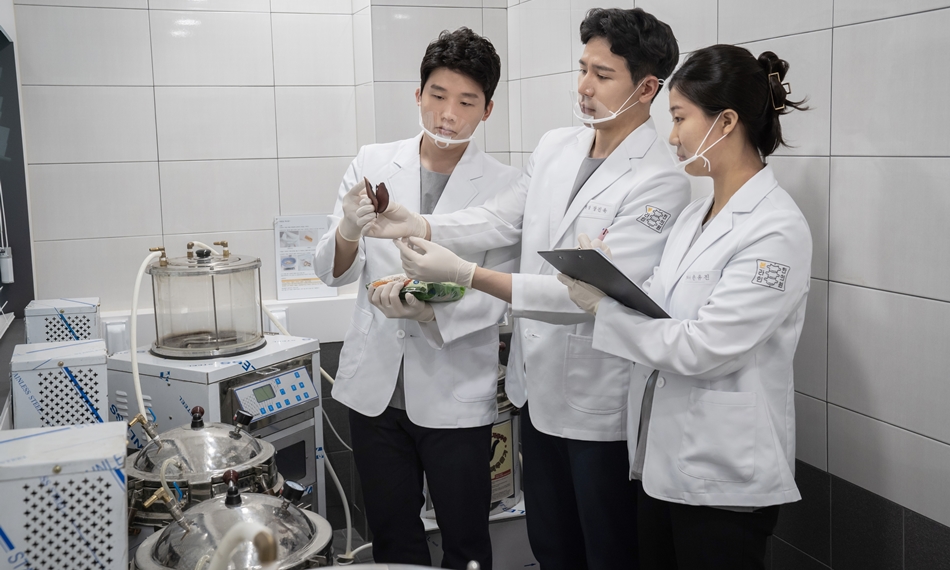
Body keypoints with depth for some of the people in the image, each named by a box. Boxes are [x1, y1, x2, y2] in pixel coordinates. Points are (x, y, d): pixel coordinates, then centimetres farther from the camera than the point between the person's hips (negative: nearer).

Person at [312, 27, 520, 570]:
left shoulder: (506, 186, -7)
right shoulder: (372, 164, 1)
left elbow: (496, 296, -9)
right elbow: (334, 273, 0)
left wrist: (428, 310, -27)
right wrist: (348, 231, -22)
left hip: (456, 395, -2)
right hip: (376, 386, 3)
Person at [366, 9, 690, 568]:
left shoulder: (660, 182, -21)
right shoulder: (555, 146, 4)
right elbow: (501, 219, 7)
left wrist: (466, 274, -29)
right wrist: (420, 225, -11)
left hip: (598, 402, -7)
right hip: (537, 382, 7)